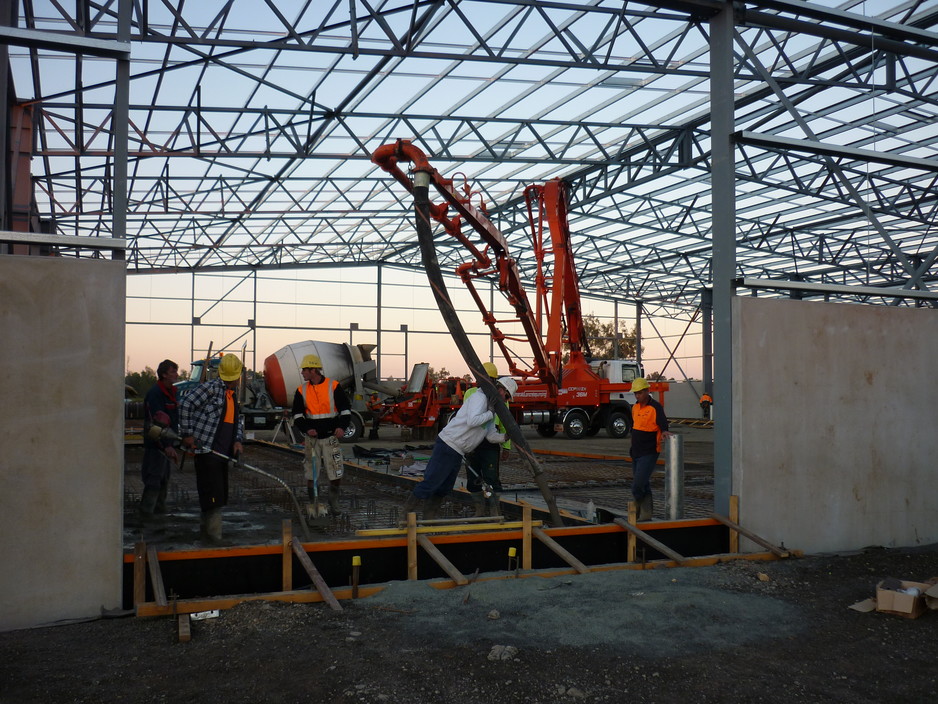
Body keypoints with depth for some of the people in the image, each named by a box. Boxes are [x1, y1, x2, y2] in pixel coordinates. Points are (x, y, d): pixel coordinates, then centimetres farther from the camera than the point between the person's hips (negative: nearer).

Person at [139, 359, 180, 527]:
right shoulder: (154, 393, -16)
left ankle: (159, 510, 29)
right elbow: (157, 422, -25)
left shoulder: (171, 392, 14)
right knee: (154, 479, -9)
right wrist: (167, 445, -31)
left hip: (168, 443, 9)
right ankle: (146, 514, -5)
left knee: (165, 478, 17)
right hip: (156, 444, -9)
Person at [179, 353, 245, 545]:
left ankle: (207, 532, 22)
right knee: (213, 493, -9)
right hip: (207, 449, -8)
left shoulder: (233, 394, 17)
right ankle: (213, 535, -4)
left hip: (222, 451, 8)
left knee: (219, 494, 12)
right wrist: (187, 434, -14)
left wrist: (238, 440, 6)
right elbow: (187, 404, -15)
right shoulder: (211, 388, -9)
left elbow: (238, 419, 23)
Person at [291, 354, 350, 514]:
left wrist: (341, 426, -16)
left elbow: (345, 409, 0)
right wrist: (306, 429, -11)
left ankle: (333, 505, 16)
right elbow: (297, 415, 7)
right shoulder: (301, 390, 5)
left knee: (336, 474, -2)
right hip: (311, 437, 2)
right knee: (311, 475, 3)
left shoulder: (333, 386, -3)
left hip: (330, 436, -2)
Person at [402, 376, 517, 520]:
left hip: (457, 454, 10)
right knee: (429, 483, -10)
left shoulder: (491, 409, 19)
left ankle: (428, 519, 20)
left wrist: (505, 437, -5)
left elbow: (491, 436, 12)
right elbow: (472, 421, -27)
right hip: (447, 445, -10)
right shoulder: (480, 397, -11)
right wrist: (491, 414, -14)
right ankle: (405, 516, -4)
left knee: (444, 489, 13)